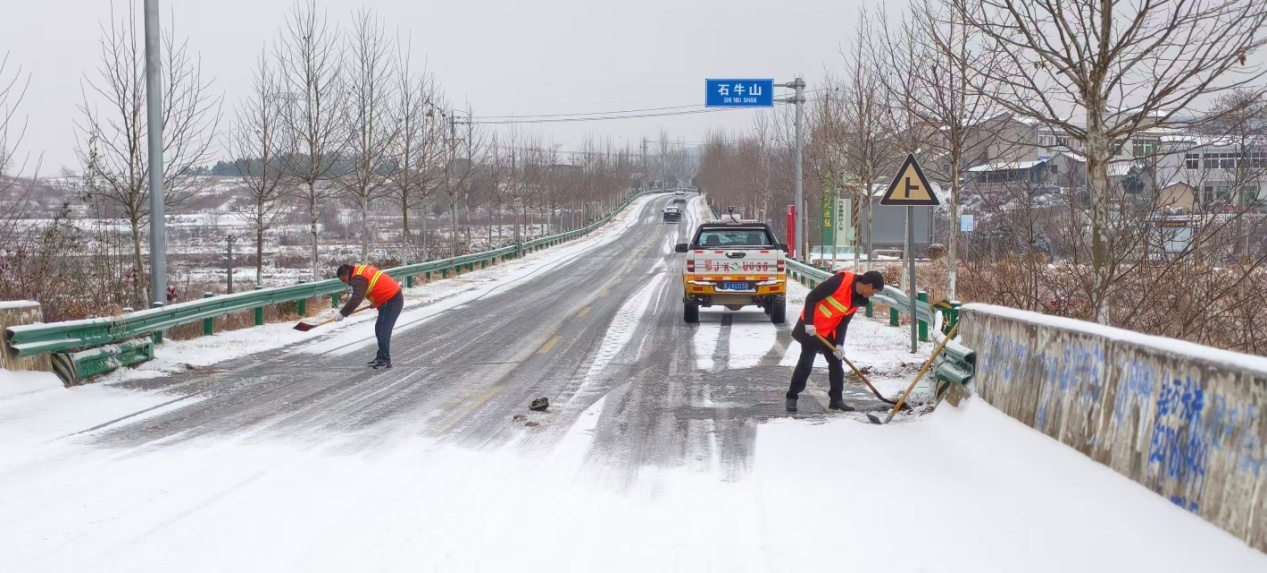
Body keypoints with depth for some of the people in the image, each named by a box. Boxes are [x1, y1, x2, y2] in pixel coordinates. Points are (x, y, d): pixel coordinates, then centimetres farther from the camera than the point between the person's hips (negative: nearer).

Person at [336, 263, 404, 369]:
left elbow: (356, 299, -27)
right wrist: (375, 302, 27)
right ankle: (382, 357, 21)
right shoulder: (361, 270, 14)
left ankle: (385, 360, -9)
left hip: (392, 301, -11)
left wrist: (343, 314, -21)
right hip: (393, 298, 11)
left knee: (383, 331, -11)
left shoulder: (358, 278, -18)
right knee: (379, 329, 15)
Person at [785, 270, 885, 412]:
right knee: (805, 364, -3)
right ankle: (791, 398, 8)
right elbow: (811, 298, -24)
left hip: (829, 332, 8)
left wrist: (839, 344, -5)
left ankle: (836, 399, 17)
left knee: (836, 364, 8)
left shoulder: (858, 299, 0)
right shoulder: (841, 281, -25)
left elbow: (843, 323, 5)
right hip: (810, 328, -8)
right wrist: (809, 323, -26)